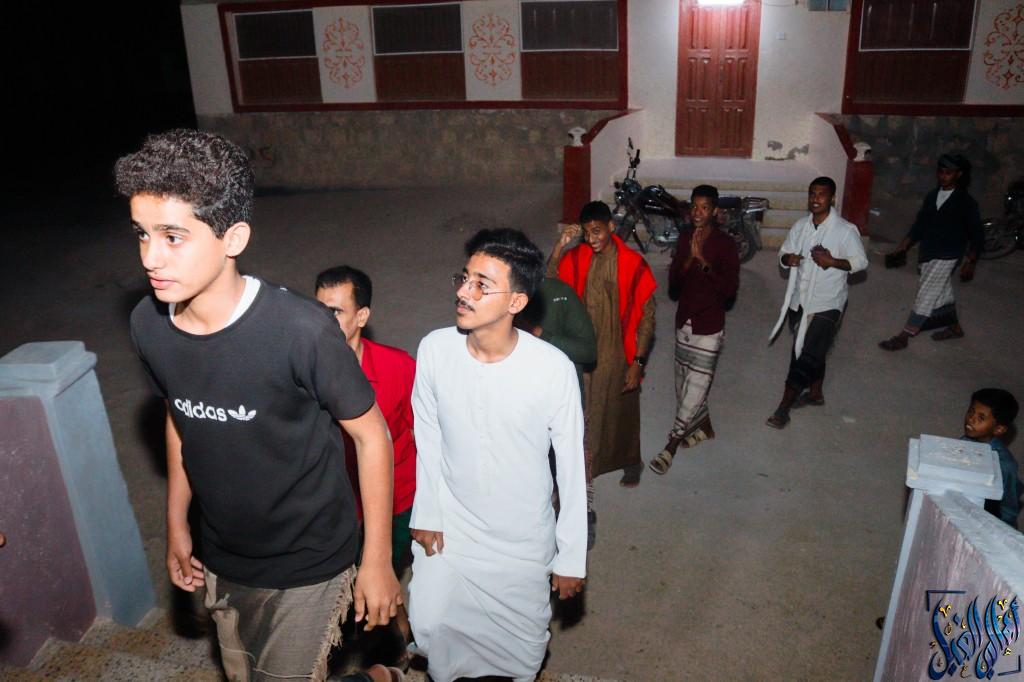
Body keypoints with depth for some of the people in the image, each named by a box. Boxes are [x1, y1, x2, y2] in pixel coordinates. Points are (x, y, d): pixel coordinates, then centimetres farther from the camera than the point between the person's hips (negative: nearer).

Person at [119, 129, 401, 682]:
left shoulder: (300, 330, -29)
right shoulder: (148, 325, -12)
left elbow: (371, 436, -17)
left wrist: (377, 561, -11)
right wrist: (176, 524, 13)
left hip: (306, 565, -5)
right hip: (220, 561, 6)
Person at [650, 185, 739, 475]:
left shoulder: (725, 244, -12)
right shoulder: (685, 237, 4)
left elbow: (730, 288, -19)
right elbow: (673, 282, 1)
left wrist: (703, 260, -24)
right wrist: (689, 258, -16)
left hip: (709, 326, -6)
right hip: (683, 320, 6)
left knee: (695, 386, -3)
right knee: (685, 382, 17)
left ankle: (671, 445, 4)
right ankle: (705, 427, 38)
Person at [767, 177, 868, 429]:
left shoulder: (845, 230, -13)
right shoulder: (800, 225, 2)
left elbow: (860, 262, -8)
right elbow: (783, 252, 10)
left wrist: (832, 262, -25)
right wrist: (788, 258, -14)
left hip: (826, 304, -6)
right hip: (798, 300, 6)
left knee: (806, 356, -5)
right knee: (810, 351, 21)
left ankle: (783, 407, 1)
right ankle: (815, 393, 41)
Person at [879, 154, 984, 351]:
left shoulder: (965, 202, -8)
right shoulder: (931, 196, 7)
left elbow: (976, 235, -4)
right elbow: (919, 226, 13)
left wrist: (970, 263, -9)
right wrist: (901, 249, 8)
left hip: (947, 256, -6)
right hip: (928, 254, 6)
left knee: (926, 295, -8)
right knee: (942, 293, 19)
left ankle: (903, 337, -7)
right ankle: (955, 328, 38)